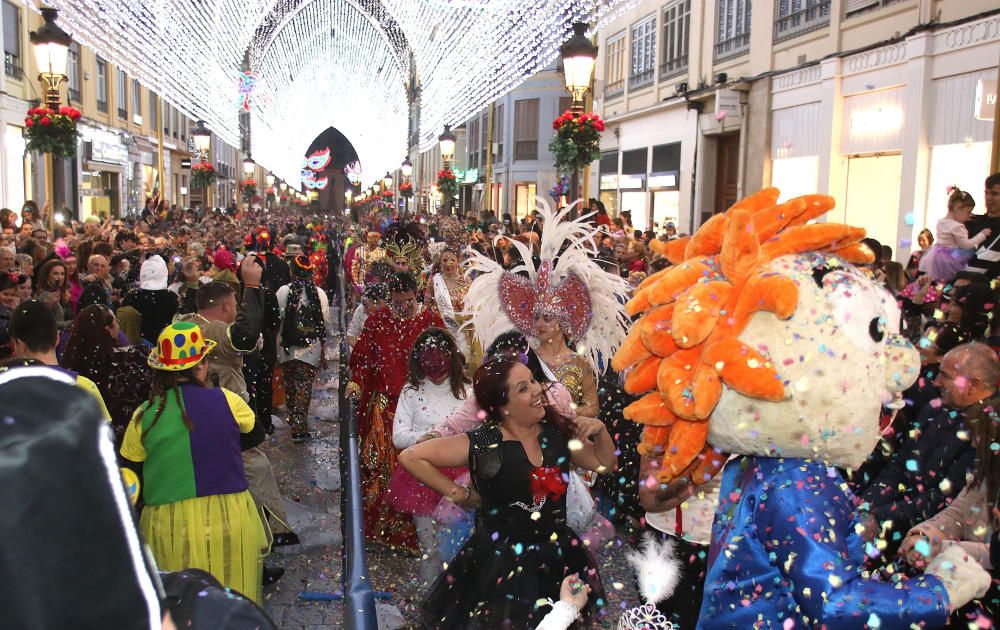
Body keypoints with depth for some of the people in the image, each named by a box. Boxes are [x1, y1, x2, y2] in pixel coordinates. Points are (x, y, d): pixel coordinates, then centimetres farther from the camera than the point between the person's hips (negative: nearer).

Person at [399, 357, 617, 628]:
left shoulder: (557, 432, -3)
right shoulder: (481, 444, -17)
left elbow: (604, 464, 10)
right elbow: (410, 457, -15)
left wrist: (600, 432, -9)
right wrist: (461, 494, -12)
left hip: (559, 560, 5)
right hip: (502, 565, -4)